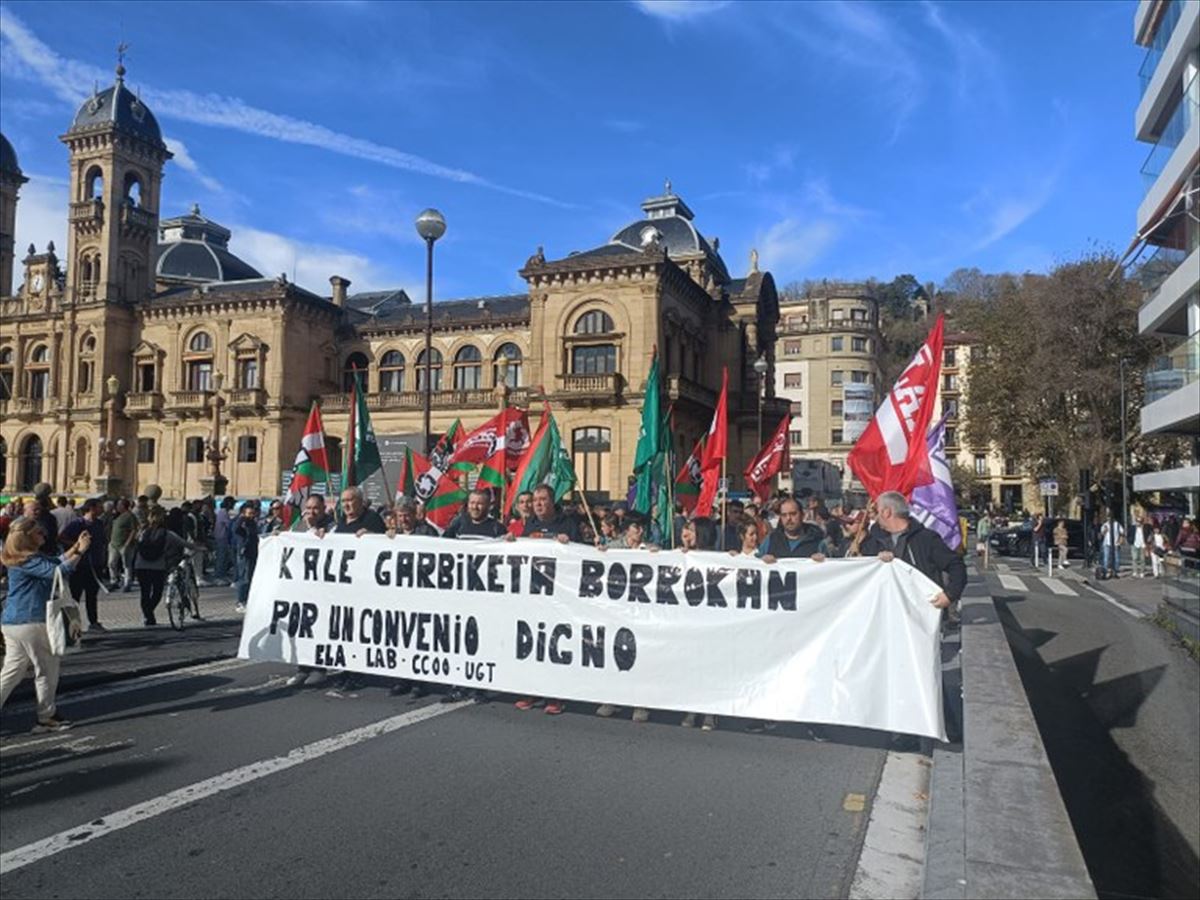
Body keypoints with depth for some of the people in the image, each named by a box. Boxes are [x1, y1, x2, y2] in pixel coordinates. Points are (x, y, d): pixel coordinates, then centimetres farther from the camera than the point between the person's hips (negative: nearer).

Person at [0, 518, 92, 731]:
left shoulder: (30, 558, 13)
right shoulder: (28, 561, -17)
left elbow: (56, 562, 19)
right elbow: (58, 571, -26)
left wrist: (75, 547, 10)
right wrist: (79, 552, -20)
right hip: (29, 624, -10)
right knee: (47, 670, 4)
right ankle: (46, 718, 14)